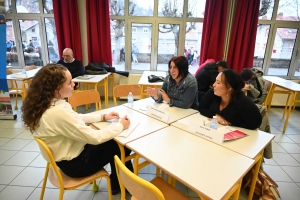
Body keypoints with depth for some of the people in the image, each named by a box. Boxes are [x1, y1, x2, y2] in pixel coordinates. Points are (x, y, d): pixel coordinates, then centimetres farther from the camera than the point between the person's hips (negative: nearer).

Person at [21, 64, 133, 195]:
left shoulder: (46, 105, -5)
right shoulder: (58, 112, -35)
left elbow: (76, 118, 9)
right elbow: (95, 138, -29)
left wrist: (103, 117, 3)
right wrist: (121, 125, -15)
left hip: (67, 156, 8)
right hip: (75, 164, -8)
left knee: (113, 143, 16)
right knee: (121, 147, 7)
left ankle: (118, 181, 32)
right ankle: (119, 184, 31)